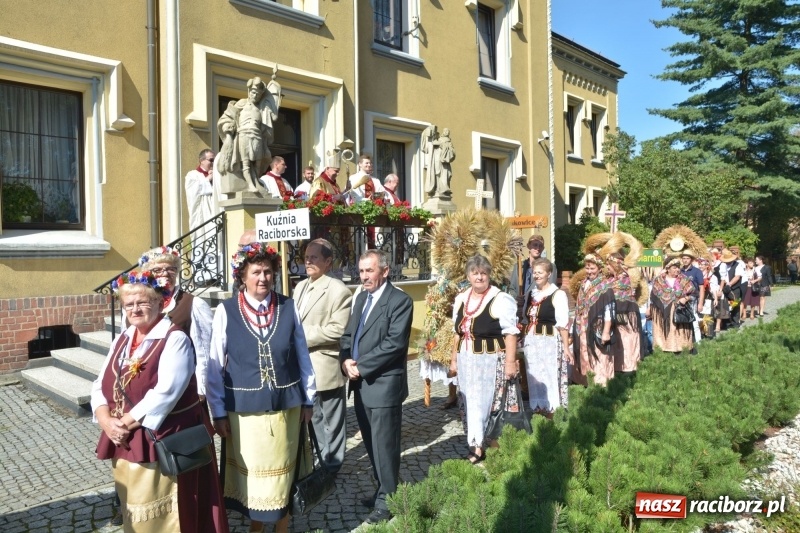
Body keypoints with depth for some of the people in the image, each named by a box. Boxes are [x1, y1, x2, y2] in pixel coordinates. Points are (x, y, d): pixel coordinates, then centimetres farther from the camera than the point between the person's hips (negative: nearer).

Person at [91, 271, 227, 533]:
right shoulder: (122, 340, 10)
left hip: (164, 443, -7)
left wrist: (127, 422, -17)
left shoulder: (175, 339, -12)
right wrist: (107, 421, -9)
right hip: (124, 444, 7)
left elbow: (165, 393, -22)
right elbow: (100, 386, 8)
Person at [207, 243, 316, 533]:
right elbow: (215, 366, -4)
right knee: (251, 471, 15)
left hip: (286, 404, 1)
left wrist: (308, 399, 5)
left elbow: (302, 356, 3)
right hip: (244, 407, -1)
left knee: (282, 471, 15)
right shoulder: (226, 311, -8)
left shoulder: (288, 307, -4)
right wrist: (219, 411, -3)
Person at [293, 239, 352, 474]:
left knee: (332, 421, 8)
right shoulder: (300, 286, 12)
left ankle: (331, 467, 23)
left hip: (326, 367, -8)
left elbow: (338, 330, -21)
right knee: (314, 417, 20)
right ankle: (320, 461, 36)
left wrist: (304, 336, -19)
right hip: (305, 366, 8)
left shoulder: (338, 290, -13)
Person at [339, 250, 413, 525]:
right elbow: (348, 334, 13)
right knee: (371, 443, 18)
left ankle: (388, 500, 18)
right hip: (361, 384, 8)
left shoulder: (400, 300, -12)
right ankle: (382, 489, 34)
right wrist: (345, 360, -7)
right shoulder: (360, 298, 13)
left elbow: (395, 343, -20)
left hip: (384, 384, -7)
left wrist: (361, 366, -18)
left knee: (384, 444, 3)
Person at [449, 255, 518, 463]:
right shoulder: (460, 299, 9)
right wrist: (454, 358, 15)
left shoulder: (500, 299, -10)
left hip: (490, 360, -6)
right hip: (466, 360, 6)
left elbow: (510, 333, -11)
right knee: (471, 404, 11)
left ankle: (479, 445, 8)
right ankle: (477, 443, 21)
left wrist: (510, 361, -15)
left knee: (484, 403, -1)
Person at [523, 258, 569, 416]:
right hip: (531, 342, 7)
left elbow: (563, 324, -11)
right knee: (534, 377, 12)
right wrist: (525, 340, 16)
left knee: (550, 376, -1)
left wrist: (565, 347, -15)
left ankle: (552, 411, 9)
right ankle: (537, 408, 23)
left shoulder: (558, 295, -8)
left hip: (549, 342, -7)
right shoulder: (532, 293, 12)